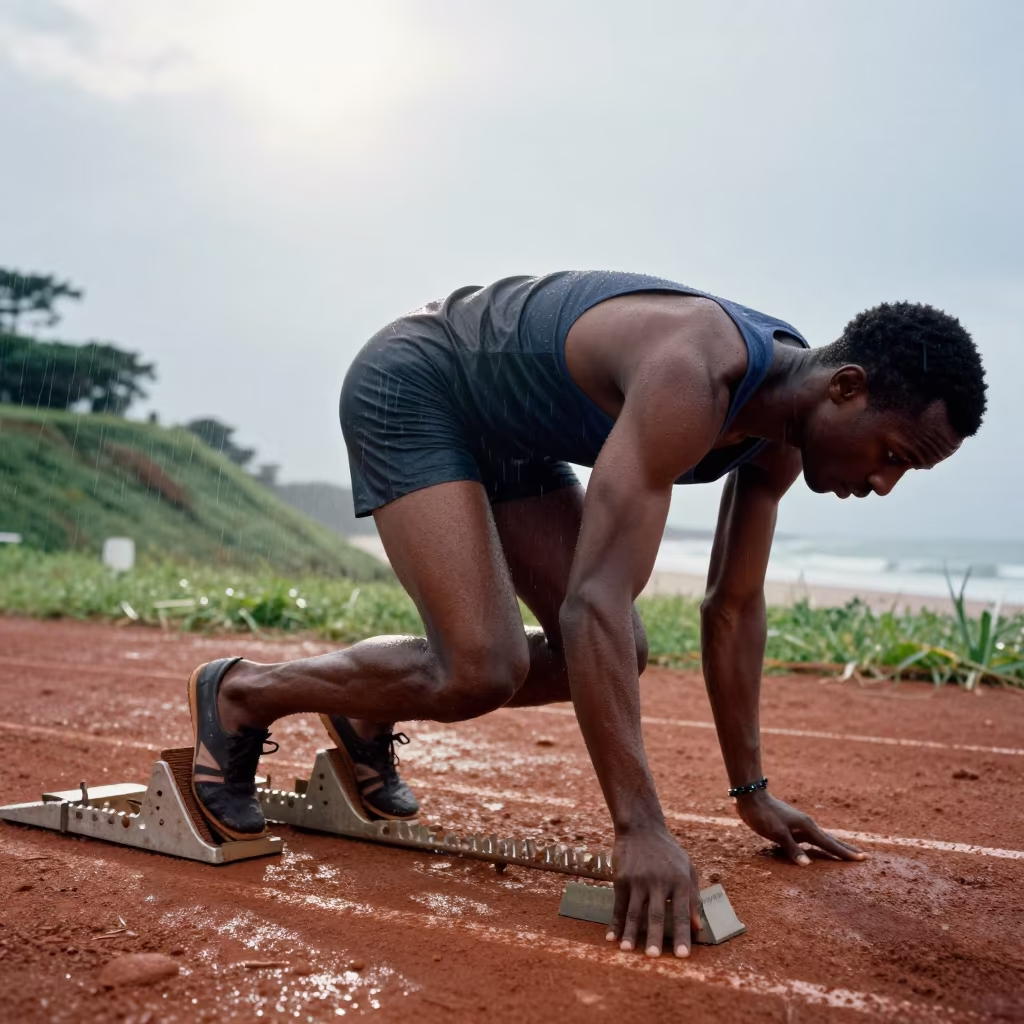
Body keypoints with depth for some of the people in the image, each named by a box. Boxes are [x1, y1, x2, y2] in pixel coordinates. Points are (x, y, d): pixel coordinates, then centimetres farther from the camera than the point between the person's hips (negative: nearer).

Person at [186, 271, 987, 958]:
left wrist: (752, 791, 5)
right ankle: (243, 694, 1)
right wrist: (640, 827, -42)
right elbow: (594, 602, -42)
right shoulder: (691, 381, -36)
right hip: (409, 387, -9)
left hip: (504, 430, 9)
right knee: (482, 671, -21)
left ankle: (370, 711, 18)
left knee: (614, 656, 1)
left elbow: (734, 606, 2)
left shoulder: (781, 425, -7)